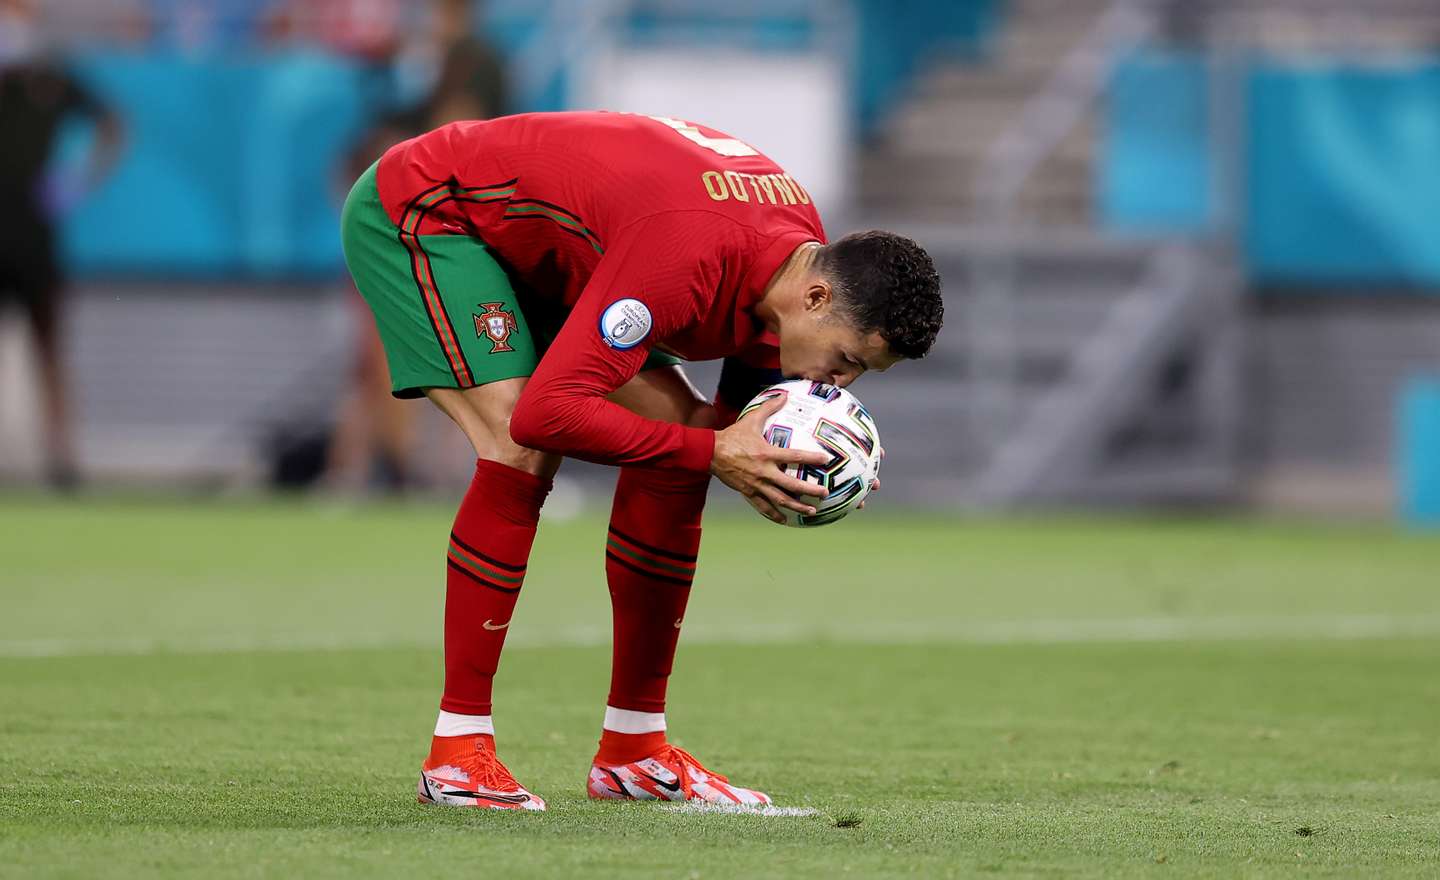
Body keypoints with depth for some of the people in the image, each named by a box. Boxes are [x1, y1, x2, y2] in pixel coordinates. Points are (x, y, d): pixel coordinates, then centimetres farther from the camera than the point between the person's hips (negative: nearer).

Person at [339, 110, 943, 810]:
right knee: (523, 452, -26)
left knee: (678, 433, -2)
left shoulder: (800, 249, -10)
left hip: (530, 251, 9)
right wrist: (712, 452, -38)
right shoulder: (686, 256, -39)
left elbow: (742, 404, 5)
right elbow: (544, 415, -42)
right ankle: (457, 753, -19)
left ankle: (633, 749, 4)